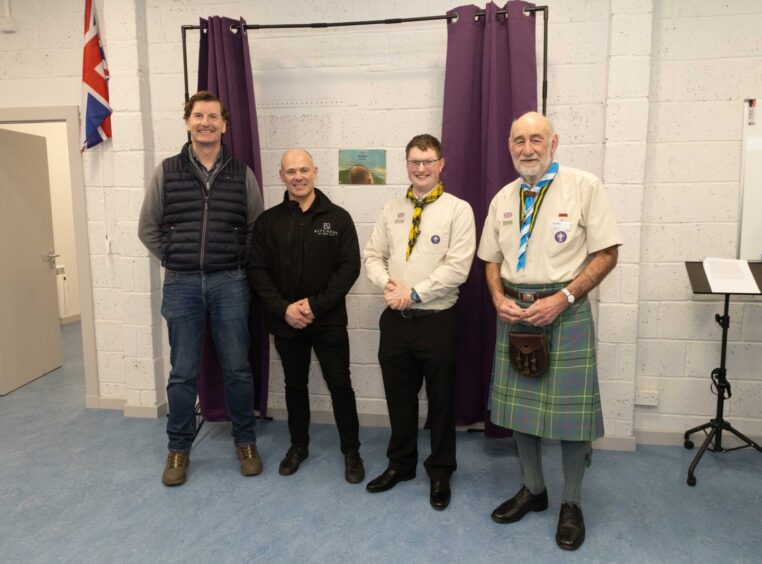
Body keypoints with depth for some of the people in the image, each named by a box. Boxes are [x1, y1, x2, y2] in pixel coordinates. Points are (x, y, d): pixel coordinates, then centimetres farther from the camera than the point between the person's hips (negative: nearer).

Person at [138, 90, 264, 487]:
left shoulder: (241, 174, 4)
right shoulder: (166, 172, 5)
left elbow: (258, 228, 10)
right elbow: (148, 228, 10)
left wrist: (239, 265, 3)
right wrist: (173, 261, 3)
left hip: (230, 283, 0)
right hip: (181, 284, 1)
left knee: (237, 368, 6)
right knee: (182, 373, 8)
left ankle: (245, 441, 24)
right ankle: (179, 448, 26)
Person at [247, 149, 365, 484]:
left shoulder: (338, 218, -3)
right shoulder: (268, 221, 3)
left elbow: (349, 267, -8)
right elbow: (257, 270, -1)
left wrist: (315, 304, -16)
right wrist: (284, 308, -13)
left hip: (329, 320, -2)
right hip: (285, 321, 2)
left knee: (340, 385, 4)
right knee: (295, 384, 17)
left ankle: (351, 451, 22)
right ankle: (298, 445, 35)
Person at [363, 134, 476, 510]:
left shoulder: (457, 210, -6)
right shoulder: (392, 209, 9)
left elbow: (457, 267, -14)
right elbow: (373, 255, 10)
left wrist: (414, 293, -16)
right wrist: (386, 283, -10)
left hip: (437, 320, -4)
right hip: (395, 319, 4)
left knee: (440, 400, 11)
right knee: (398, 396, 17)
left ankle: (440, 472, 32)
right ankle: (400, 463, 38)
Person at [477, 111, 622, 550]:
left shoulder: (584, 186, -6)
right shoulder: (503, 199, 10)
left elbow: (607, 253, -8)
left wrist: (563, 298, -17)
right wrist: (499, 299, -4)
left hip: (565, 310, -4)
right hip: (515, 311, 5)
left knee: (568, 408, 3)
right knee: (518, 403, 12)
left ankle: (571, 504, 26)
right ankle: (533, 490, 34)